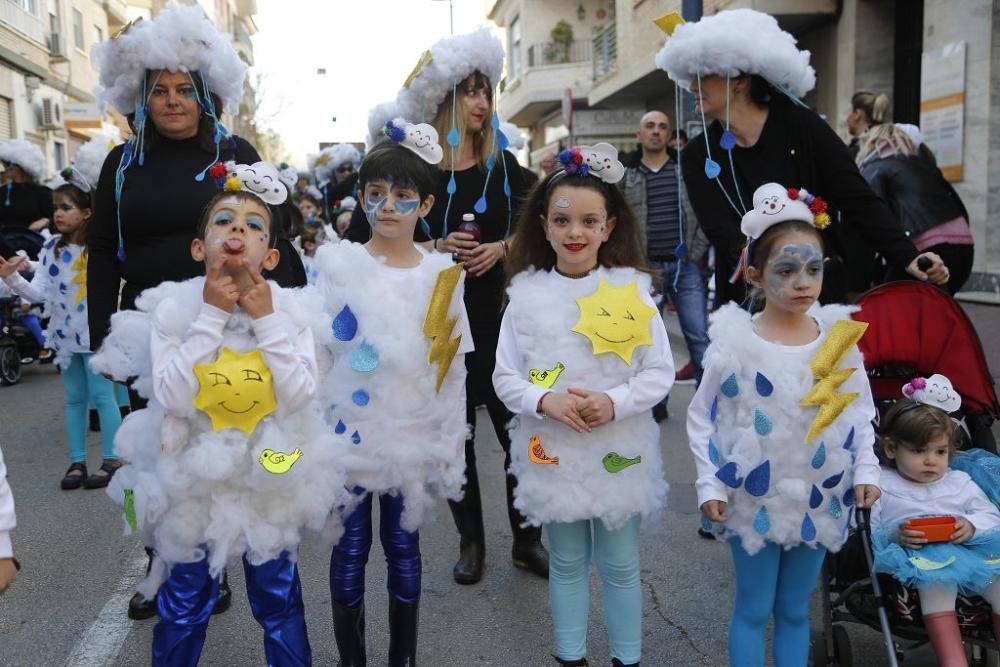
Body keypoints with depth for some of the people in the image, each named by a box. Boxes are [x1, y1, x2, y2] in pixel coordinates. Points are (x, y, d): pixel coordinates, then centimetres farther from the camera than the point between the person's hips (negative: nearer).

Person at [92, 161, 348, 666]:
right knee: (184, 602, 17)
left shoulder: (290, 309, -10)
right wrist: (210, 316, -23)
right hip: (193, 476, 0)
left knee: (278, 598, 16)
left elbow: (299, 396, -19)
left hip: (269, 476, 0)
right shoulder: (173, 308, -12)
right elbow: (171, 396, -22)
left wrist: (265, 319, -22)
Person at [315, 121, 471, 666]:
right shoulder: (337, 263, -5)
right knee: (351, 546, 10)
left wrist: (449, 445, 3)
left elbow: (453, 366, 3)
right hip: (350, 433, -1)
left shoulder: (443, 274, -1)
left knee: (403, 545, 13)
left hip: (413, 437, 1)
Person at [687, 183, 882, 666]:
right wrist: (710, 483, -10)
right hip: (755, 496, -3)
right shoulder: (735, 342, -14)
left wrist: (866, 468, 0)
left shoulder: (840, 336, -4)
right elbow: (702, 415, -7)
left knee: (795, 611, 18)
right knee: (753, 610, 10)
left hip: (819, 497, 3)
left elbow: (860, 410, 8)